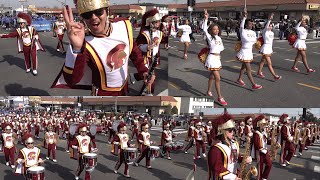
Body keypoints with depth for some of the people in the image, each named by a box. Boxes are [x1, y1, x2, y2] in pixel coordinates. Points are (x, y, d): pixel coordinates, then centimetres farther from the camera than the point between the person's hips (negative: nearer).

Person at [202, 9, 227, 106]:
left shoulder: (219, 38, 10)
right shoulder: (209, 37, -9)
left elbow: (222, 47, 17)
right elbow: (204, 29, -23)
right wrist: (206, 19, -29)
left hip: (217, 58, 7)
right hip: (212, 58, -7)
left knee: (212, 76, 20)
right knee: (217, 78, -10)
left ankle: (209, 91, 36)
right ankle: (220, 97, -7)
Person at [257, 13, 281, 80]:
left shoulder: (272, 33, 9)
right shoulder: (265, 31, -12)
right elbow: (266, 27, -32)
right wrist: (269, 20, -45)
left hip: (270, 48, 8)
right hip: (265, 48, -8)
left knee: (263, 60, 20)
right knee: (269, 63, -6)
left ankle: (259, 72, 33)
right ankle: (275, 76, -7)